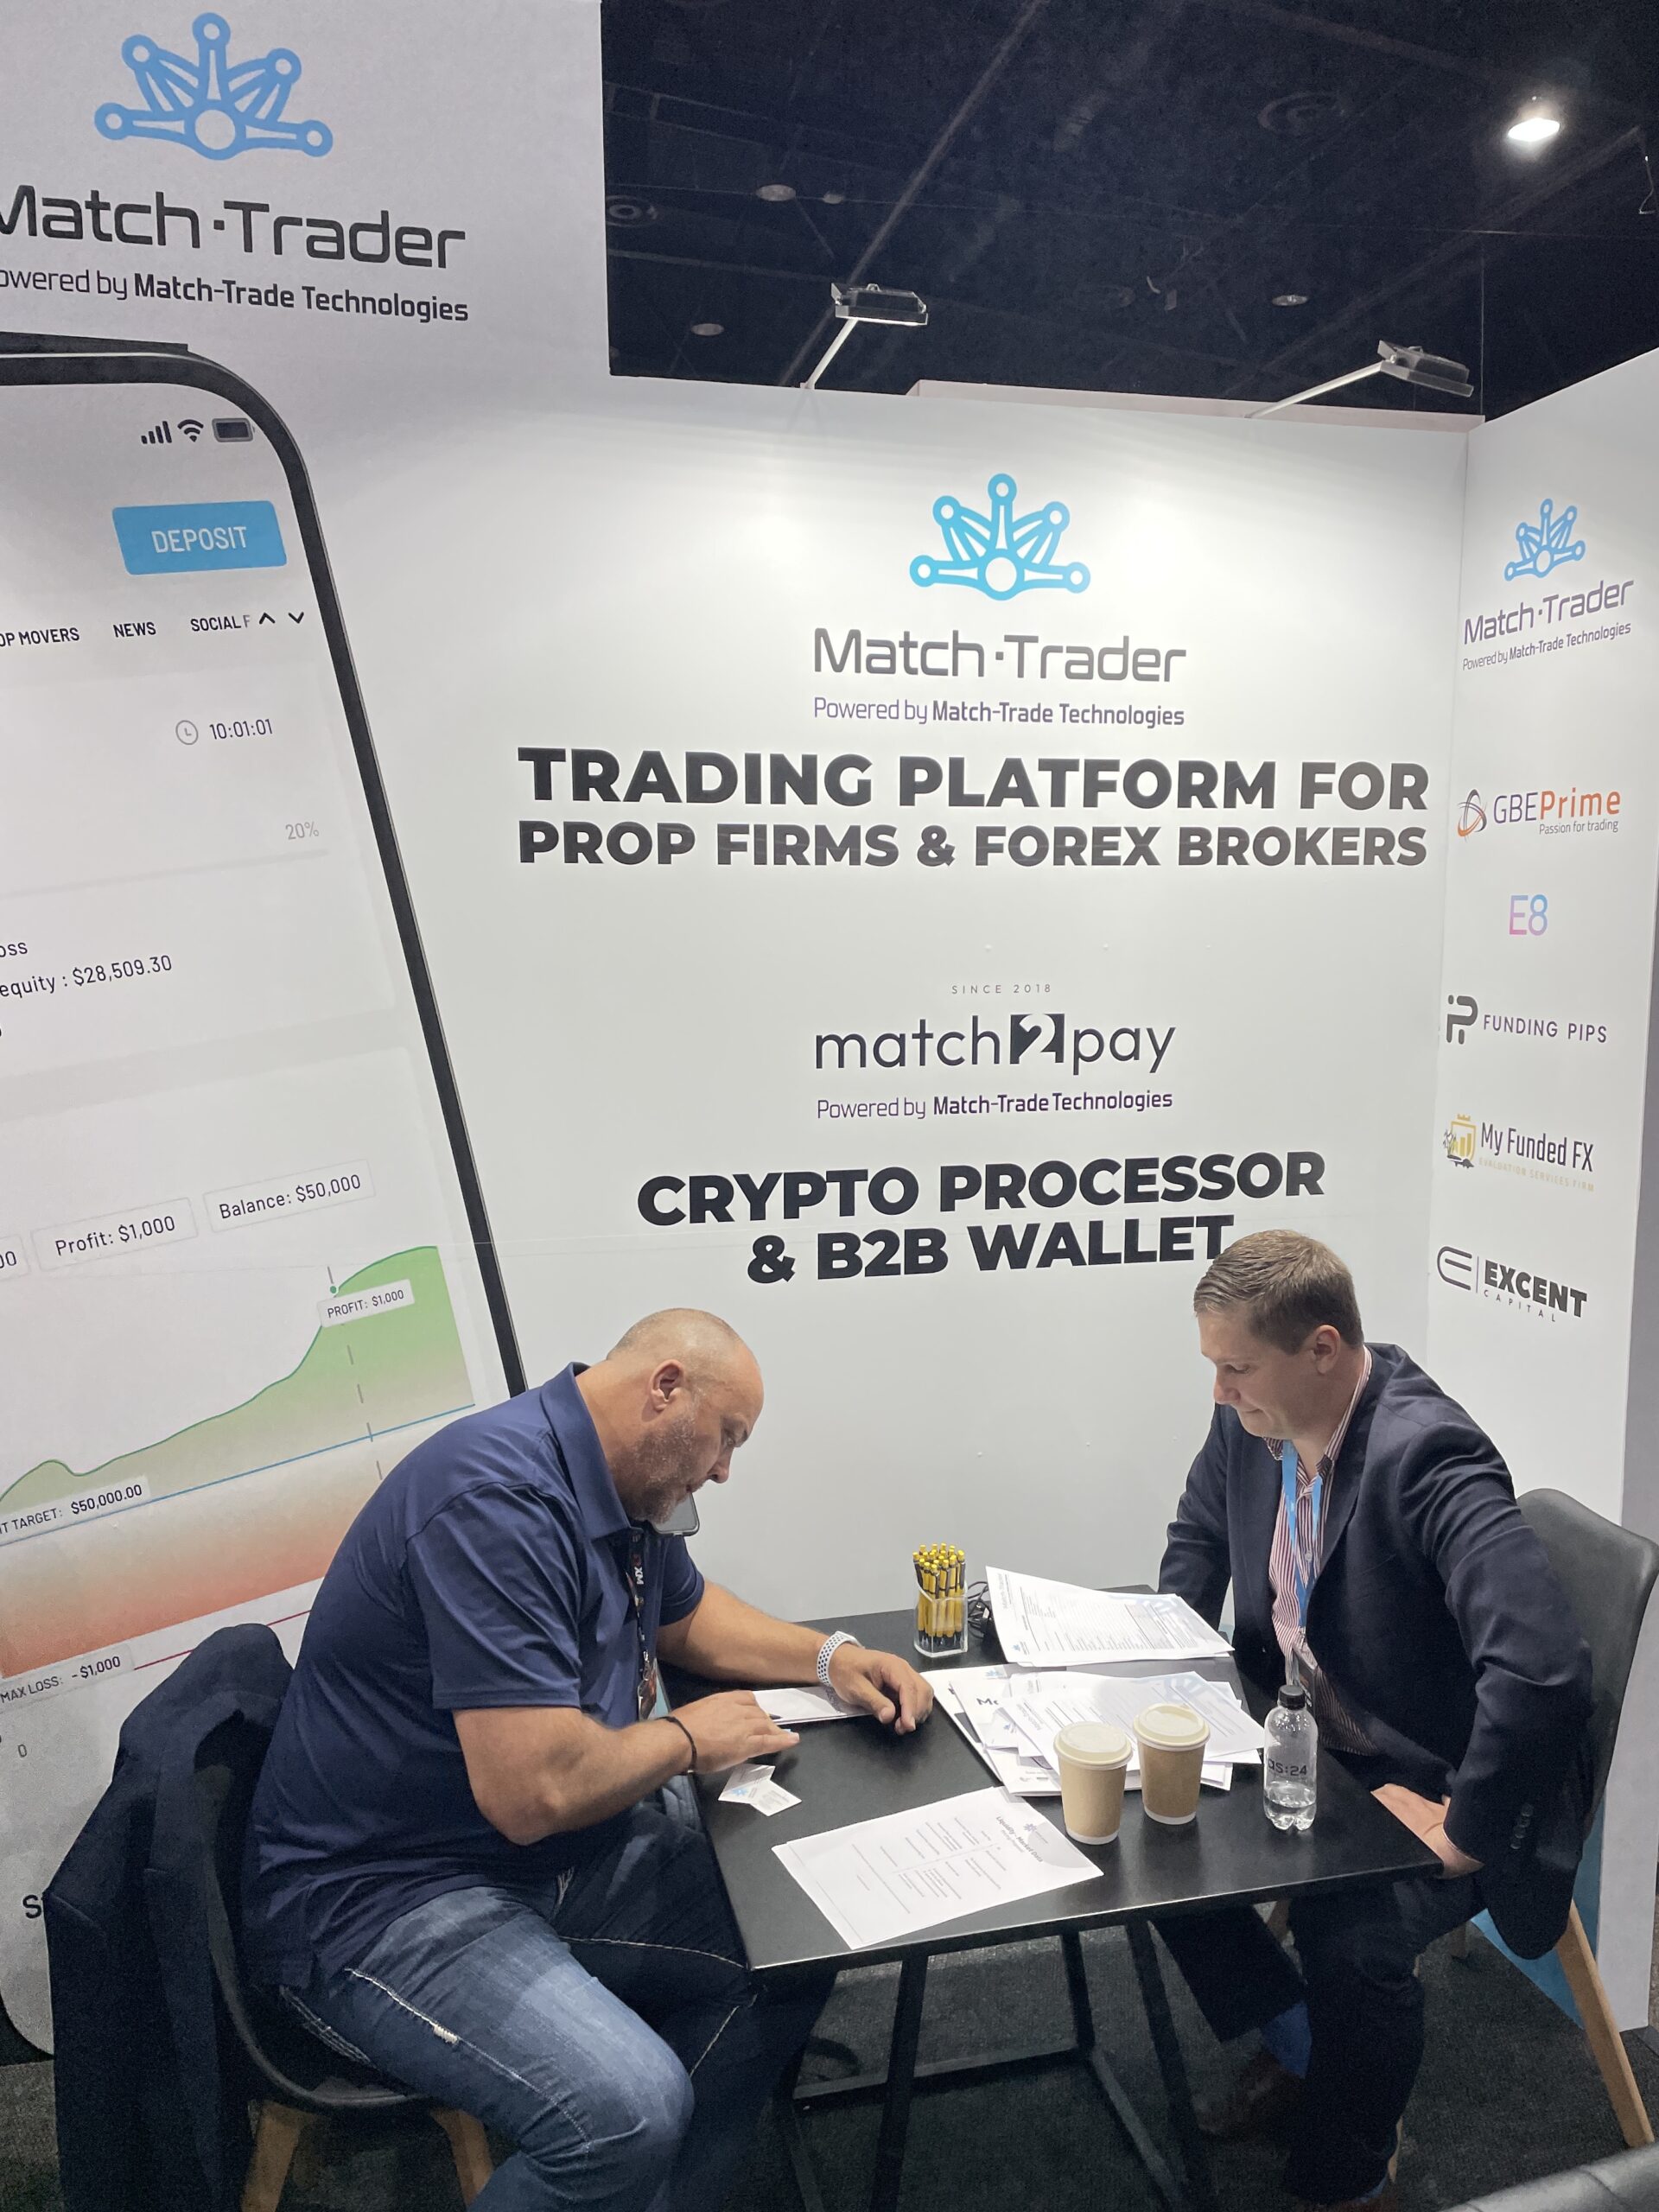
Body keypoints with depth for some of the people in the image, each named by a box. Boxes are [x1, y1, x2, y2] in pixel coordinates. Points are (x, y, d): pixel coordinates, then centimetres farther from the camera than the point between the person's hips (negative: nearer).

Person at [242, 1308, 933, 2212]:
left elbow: (687, 1614, 24)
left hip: (559, 1858, 10)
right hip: (383, 1898, -10)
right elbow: (533, 1791, -31)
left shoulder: (620, 1491, 5)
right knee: (631, 2109, -28)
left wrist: (830, 1656, 9)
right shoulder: (500, 1495, -27)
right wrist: (689, 1738, -14)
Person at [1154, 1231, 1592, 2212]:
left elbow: (1544, 1666, -43)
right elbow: (1199, 1535, 16)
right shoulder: (1256, 1420, -7)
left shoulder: (1425, 1455, -32)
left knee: (1352, 1938, -29)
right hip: (1310, 1744, 8)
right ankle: (1299, 2046, 23)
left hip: (1432, 1787, -8)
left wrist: (1463, 1833, -32)